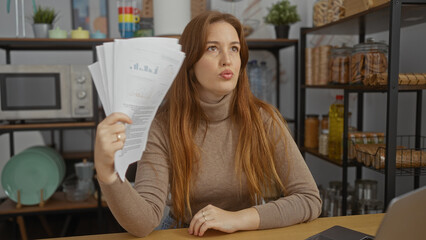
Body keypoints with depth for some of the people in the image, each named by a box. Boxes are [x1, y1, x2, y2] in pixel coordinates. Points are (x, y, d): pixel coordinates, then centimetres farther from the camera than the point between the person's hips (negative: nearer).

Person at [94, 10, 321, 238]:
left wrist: (237, 219, -19)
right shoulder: (162, 128, -12)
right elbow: (143, 221, -21)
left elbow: (310, 199, -10)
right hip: (183, 235, -1)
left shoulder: (263, 119, -10)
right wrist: (105, 169, -37)